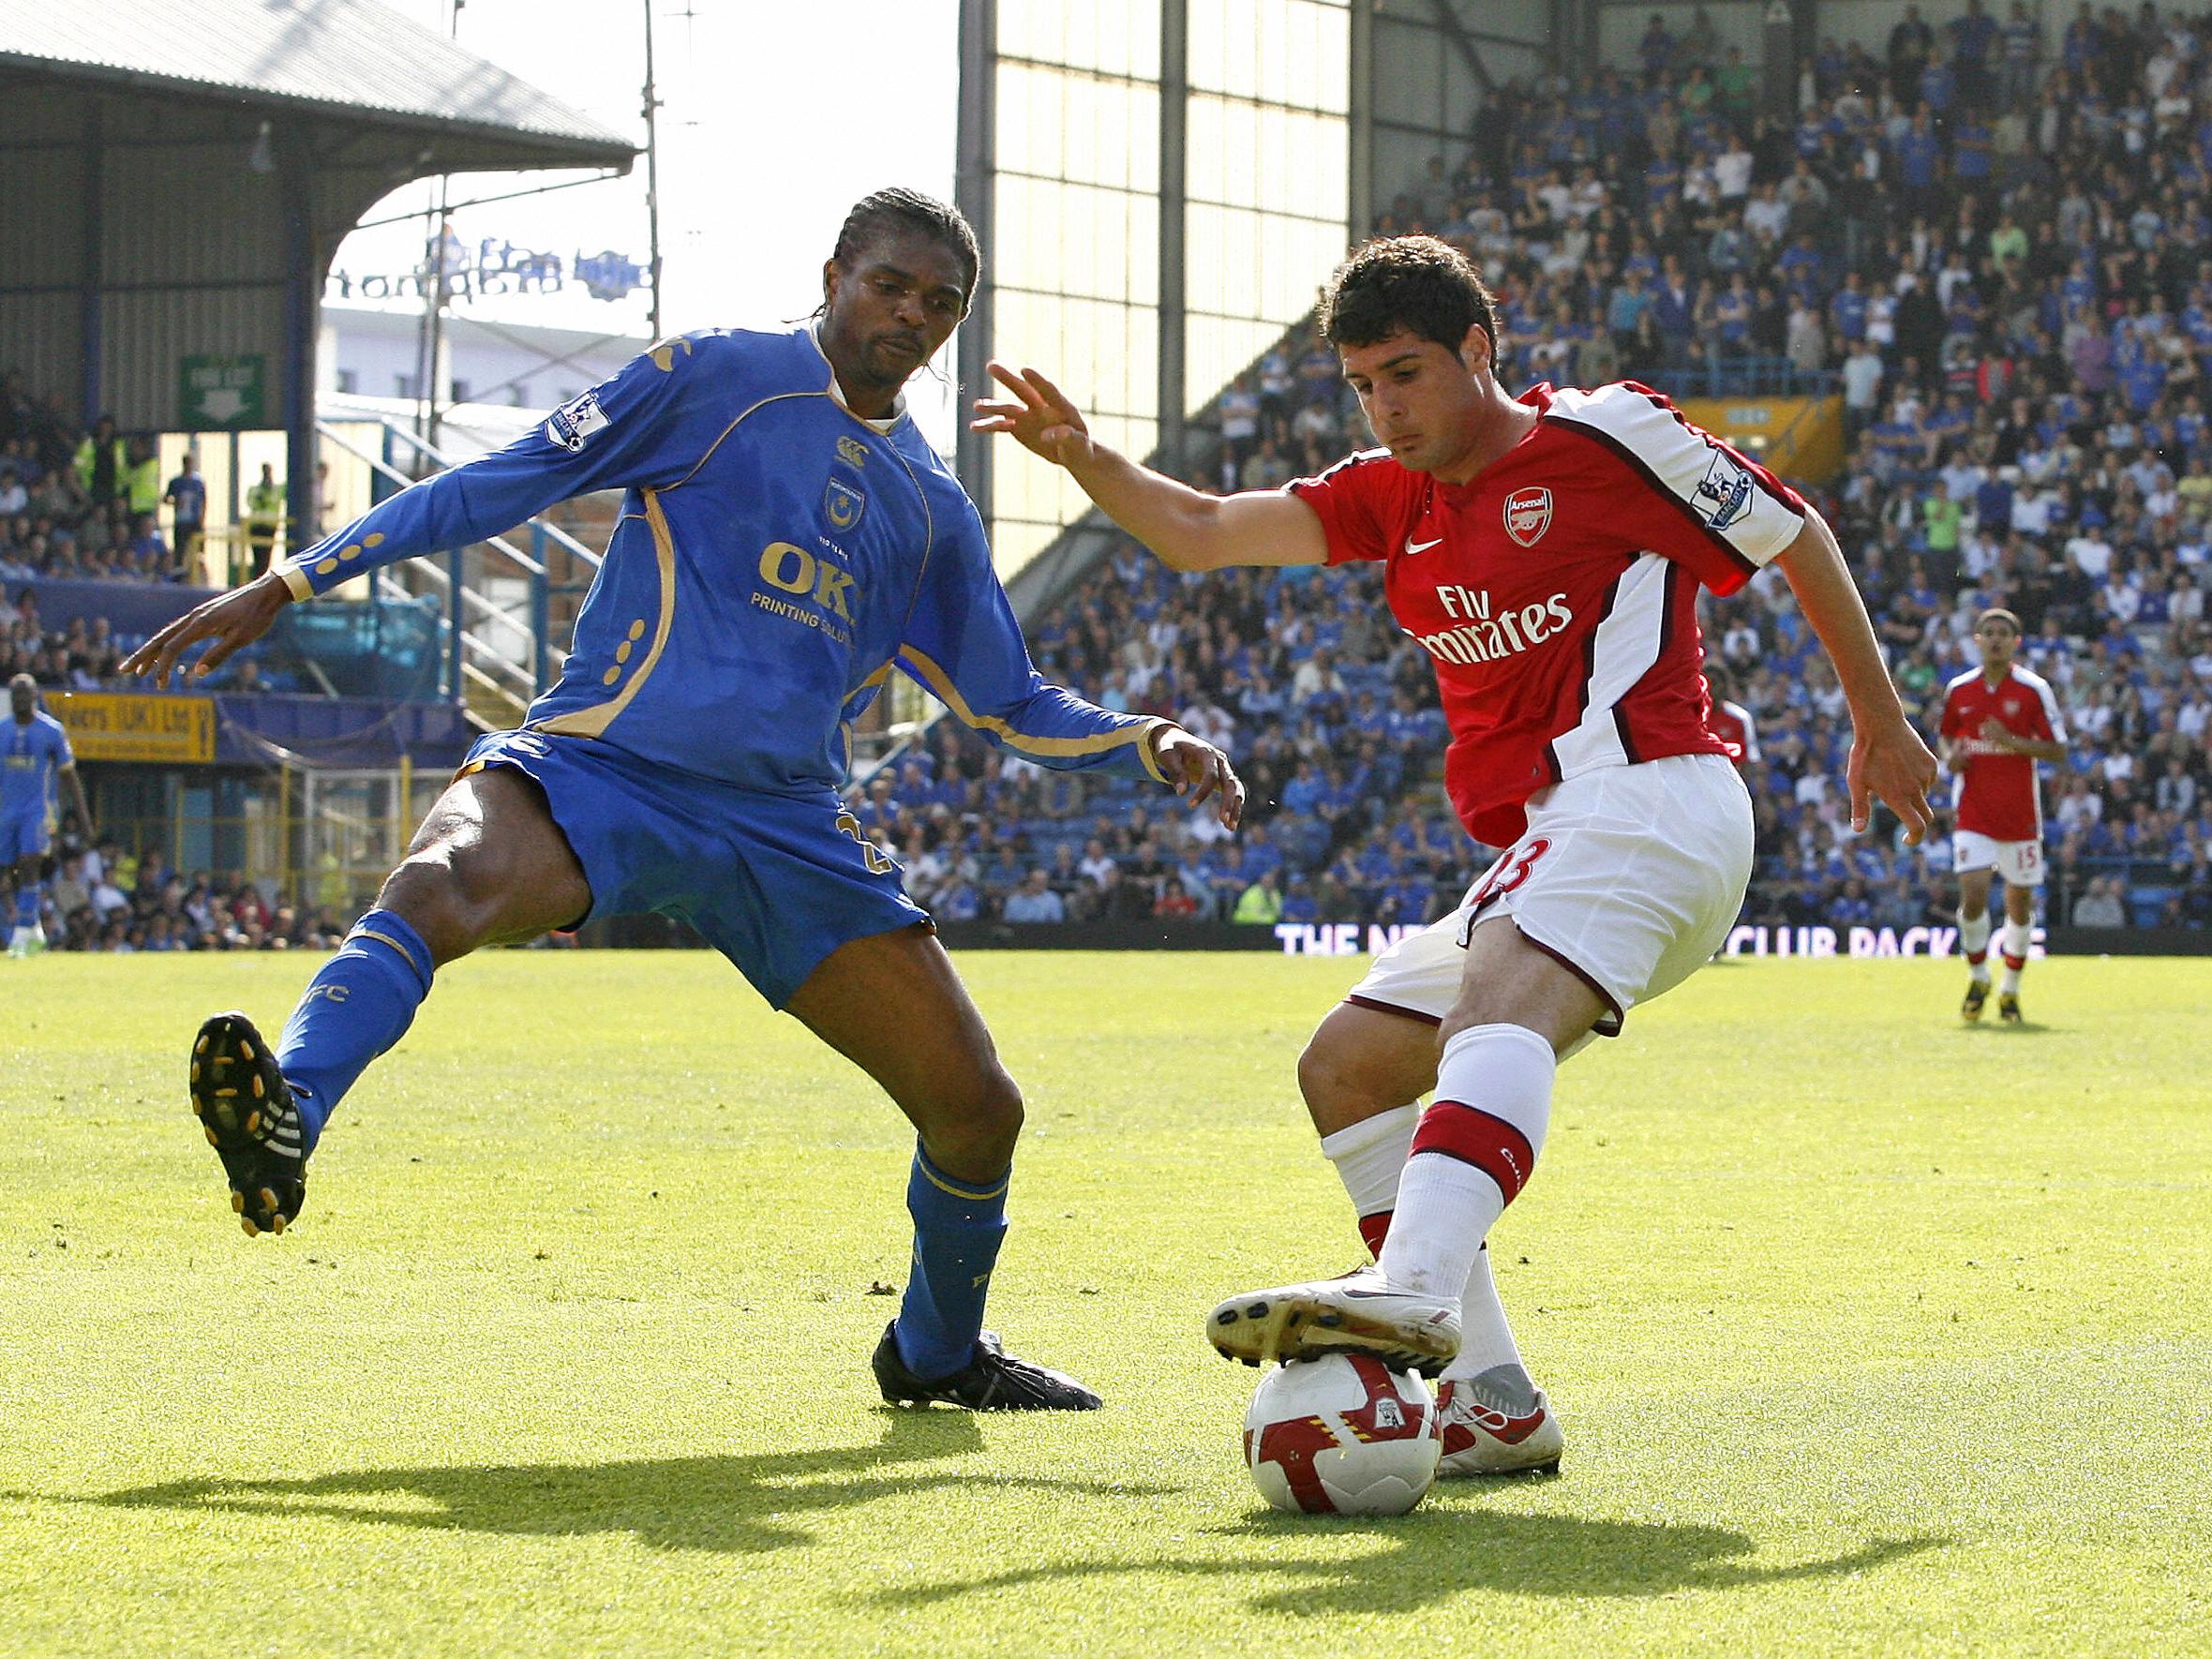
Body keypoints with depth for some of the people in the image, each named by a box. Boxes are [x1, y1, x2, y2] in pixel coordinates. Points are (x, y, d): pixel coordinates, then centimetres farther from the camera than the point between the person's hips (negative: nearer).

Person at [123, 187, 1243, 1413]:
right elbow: (506, 484, 2)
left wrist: (1148, 747, 9)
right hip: (599, 767, -5)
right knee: (440, 886, -38)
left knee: (977, 1110, 3)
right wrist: (286, 587, -3)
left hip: (788, 830, 5)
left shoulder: (932, 509, 20)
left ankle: (940, 1353, 29)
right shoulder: (719, 378, 5)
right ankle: (286, 1117, -61)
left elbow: (1010, 707, 28)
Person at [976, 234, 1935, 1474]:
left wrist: (1882, 724, 13)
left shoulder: (1604, 434, 0)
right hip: (1545, 850, 9)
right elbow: (1200, 533, 11)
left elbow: (1798, 539, 8)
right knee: (1346, 1068, 6)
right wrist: (1082, 456, -7)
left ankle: (1413, 1290, -62)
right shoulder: (1392, 497, 19)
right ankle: (1492, 1401, -2)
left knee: (1501, 999, -35)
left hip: (1649, 797, -9)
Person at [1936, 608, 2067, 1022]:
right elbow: (1945, 736, 21)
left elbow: (2057, 750, -4)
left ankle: (2011, 989, 21)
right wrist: (1950, 755, -2)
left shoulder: (2034, 689, -3)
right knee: (1973, 894, -14)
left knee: (2020, 902, 4)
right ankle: (1978, 977, 8)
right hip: (1973, 812, 1)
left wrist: (2011, 741, -19)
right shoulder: (1958, 690, 5)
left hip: (2020, 813, -1)